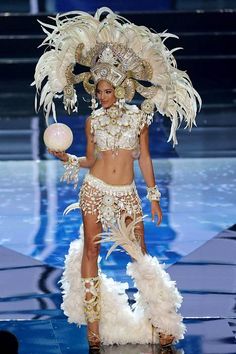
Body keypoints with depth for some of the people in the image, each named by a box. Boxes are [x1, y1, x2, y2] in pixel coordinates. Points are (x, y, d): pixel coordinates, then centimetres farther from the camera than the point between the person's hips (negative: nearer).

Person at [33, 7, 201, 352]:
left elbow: (145, 158, 5)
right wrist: (66, 158, -6)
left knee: (140, 253, 0)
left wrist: (154, 197, 5)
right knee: (90, 250, 0)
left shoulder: (139, 116, 2)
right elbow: (91, 159, 11)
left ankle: (159, 319, 8)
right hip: (95, 190, 1)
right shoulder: (93, 120, 4)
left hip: (127, 193, -1)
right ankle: (93, 321, 6)